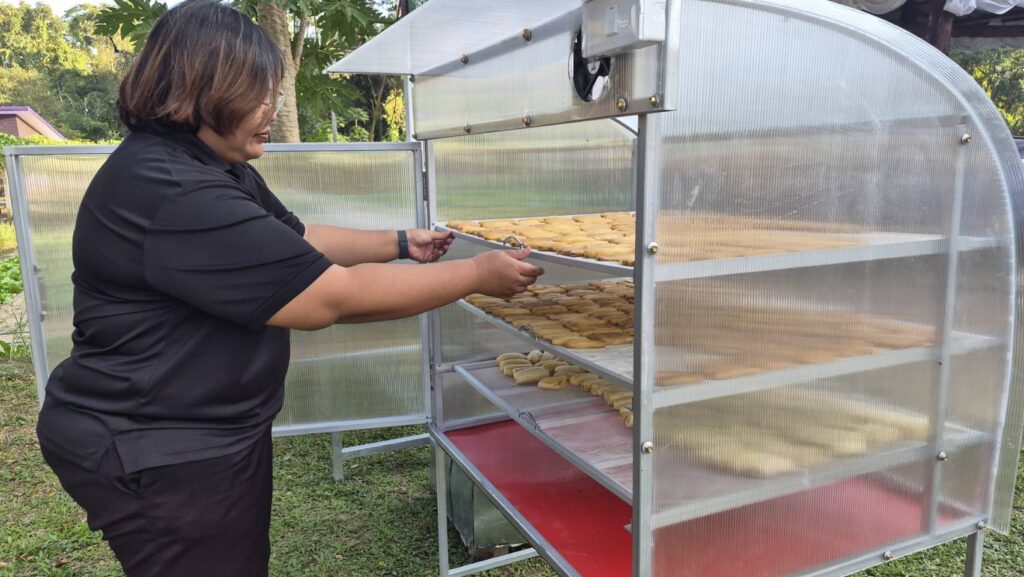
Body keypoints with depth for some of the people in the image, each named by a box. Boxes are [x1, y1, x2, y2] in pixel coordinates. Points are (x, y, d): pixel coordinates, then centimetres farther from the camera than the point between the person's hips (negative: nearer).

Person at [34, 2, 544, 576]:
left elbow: (300, 239, 16)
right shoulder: (171, 193, -29)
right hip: (156, 456, -10)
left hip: (211, 431, 10)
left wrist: (403, 243, 10)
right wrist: (478, 274, -21)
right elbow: (334, 297, -30)